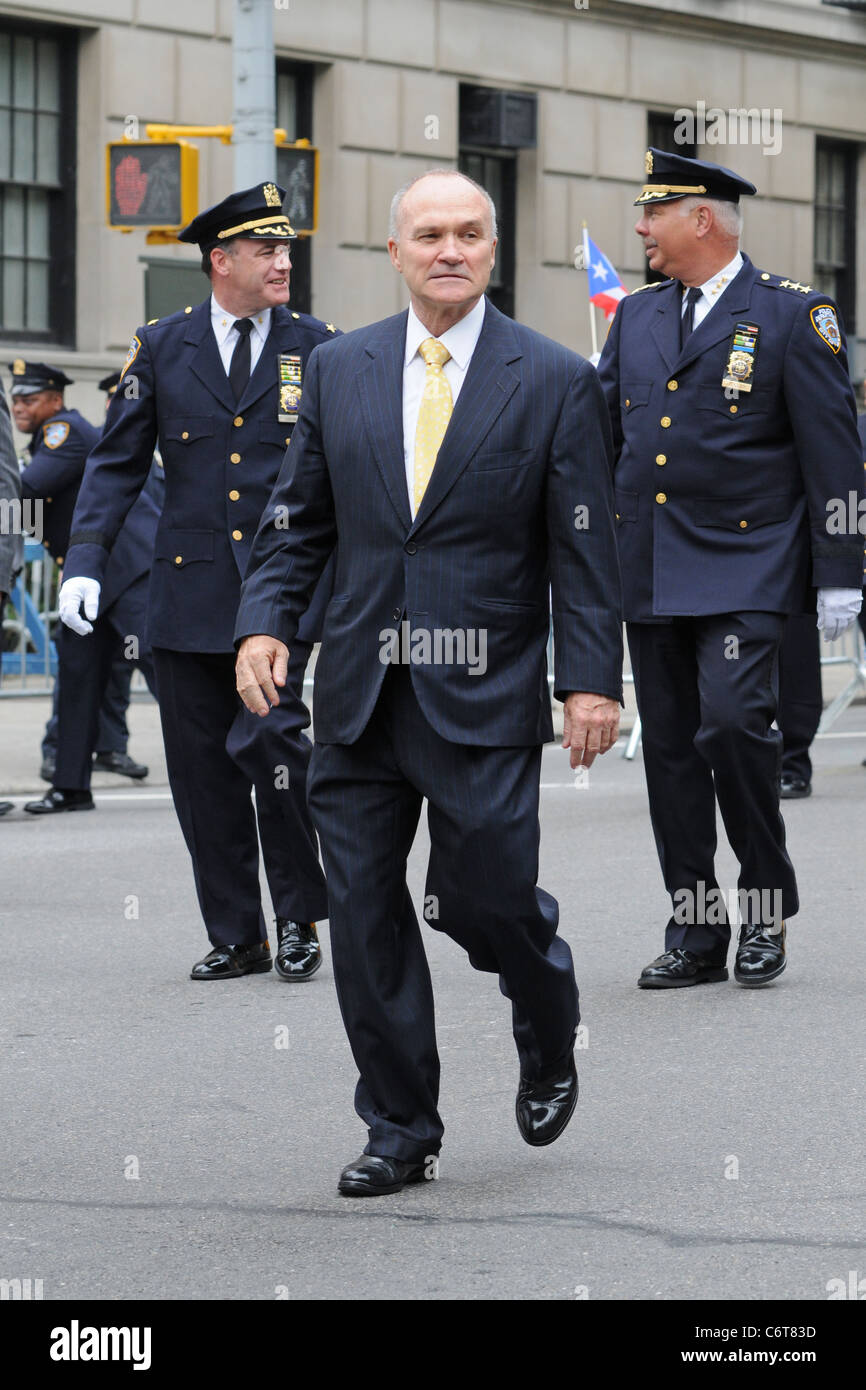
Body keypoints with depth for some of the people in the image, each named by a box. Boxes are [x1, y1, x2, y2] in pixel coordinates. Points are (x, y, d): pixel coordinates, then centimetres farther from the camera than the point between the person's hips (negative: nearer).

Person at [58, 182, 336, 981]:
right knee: (202, 768, 4)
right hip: (191, 591, 2)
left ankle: (300, 919, 1)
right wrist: (85, 561, -6)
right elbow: (117, 464, 6)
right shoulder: (162, 349, 7)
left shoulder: (318, 350, 5)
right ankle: (237, 937, 16)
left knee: (271, 740, -16)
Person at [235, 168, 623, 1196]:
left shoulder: (553, 381, 0)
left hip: (483, 696, -3)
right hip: (359, 693, 3)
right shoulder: (339, 371, 9)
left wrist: (591, 679, -9)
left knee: (483, 897, -7)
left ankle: (548, 1035, 26)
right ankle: (400, 1131, 14)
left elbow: (584, 546, -2)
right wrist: (264, 619, -3)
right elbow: (298, 519, 12)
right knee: (362, 912, 3)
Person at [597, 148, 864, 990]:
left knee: (732, 717, -20)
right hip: (648, 570, 6)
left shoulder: (792, 314, -3)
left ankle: (767, 905, -1)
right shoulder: (636, 316, 13)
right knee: (669, 745, 5)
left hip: (744, 565, -6)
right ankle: (694, 934, 13)